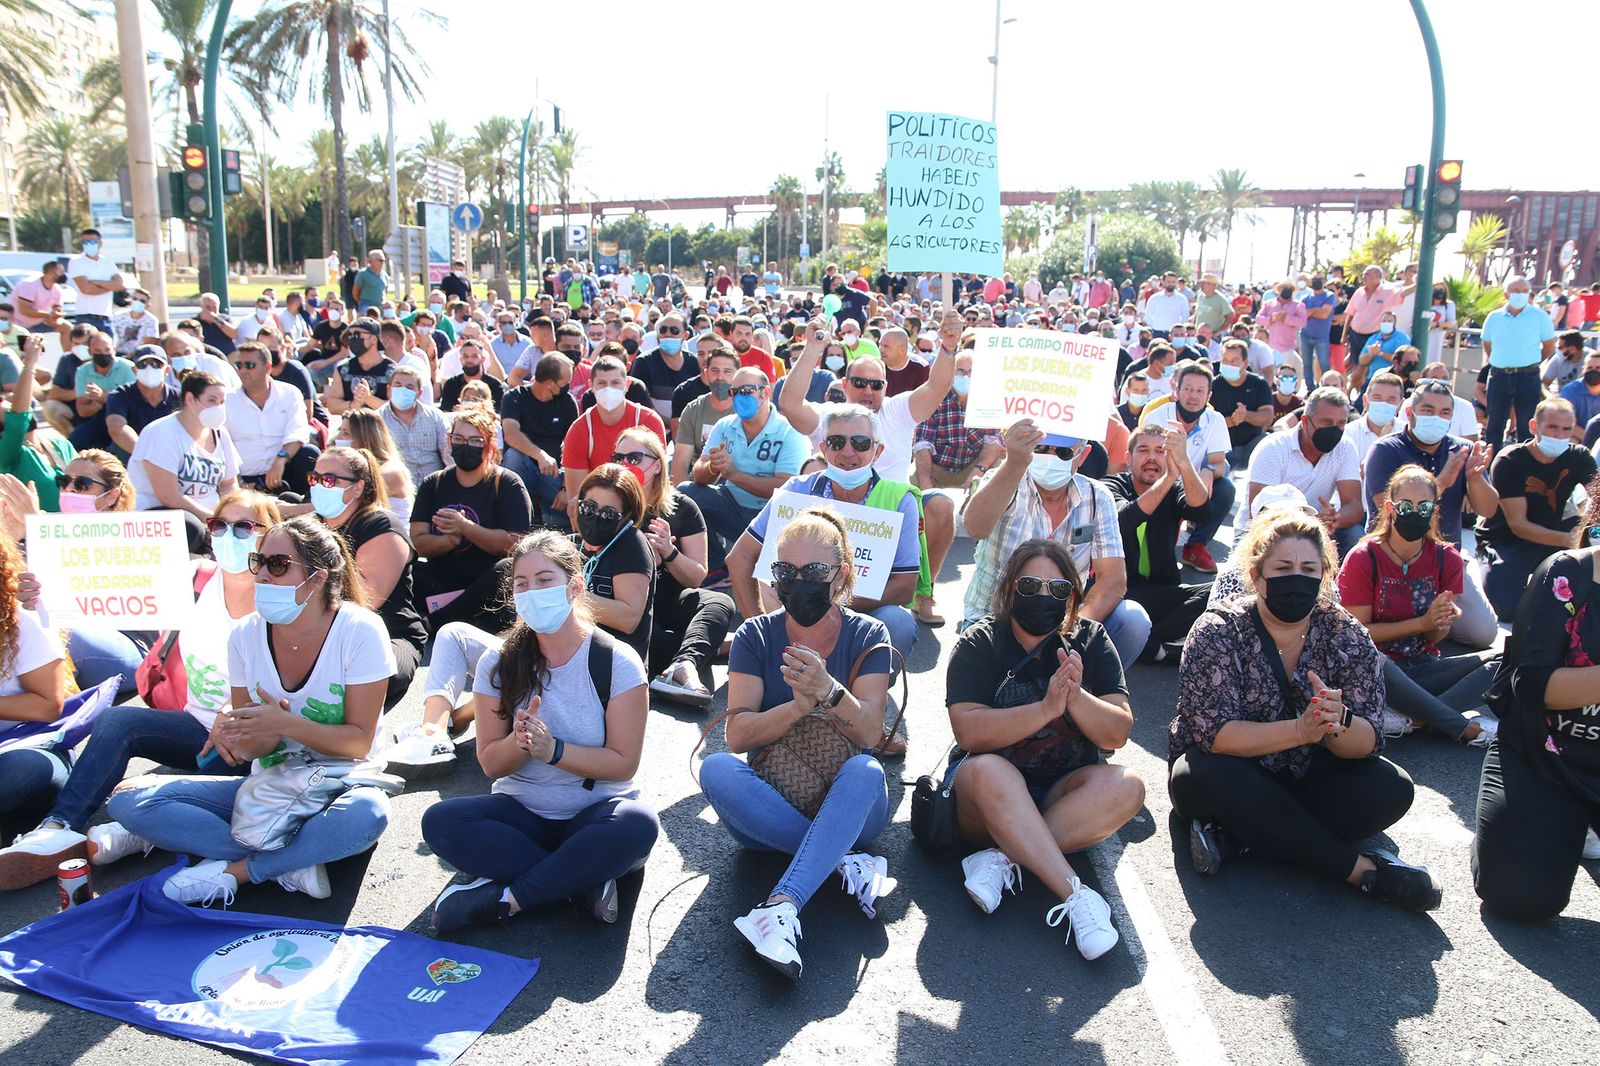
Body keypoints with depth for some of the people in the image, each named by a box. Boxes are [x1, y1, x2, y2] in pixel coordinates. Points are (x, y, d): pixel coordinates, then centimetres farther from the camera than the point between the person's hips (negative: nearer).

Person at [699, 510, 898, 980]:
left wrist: (827, 690, -34)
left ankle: (782, 907, -46)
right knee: (717, 768, -30)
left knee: (865, 771, -35)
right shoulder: (756, 635, 1)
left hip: (844, 806, -1)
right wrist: (797, 707, -27)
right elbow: (737, 734, -9)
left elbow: (869, 733, -14)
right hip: (768, 807, 1)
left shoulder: (867, 636, -1)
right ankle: (846, 860, -28)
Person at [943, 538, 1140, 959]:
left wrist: (1076, 697, -24)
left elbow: (1117, 734, -5)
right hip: (989, 797, -3)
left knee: (1125, 786, -27)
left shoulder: (1090, 641, 4)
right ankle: (1075, 895, -36)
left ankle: (1002, 859, -28)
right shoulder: (980, 643, -5)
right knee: (987, 771, -36)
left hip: (1063, 794, 3)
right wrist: (1047, 707, -27)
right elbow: (968, 731, -19)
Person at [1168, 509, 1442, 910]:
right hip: (1232, 778, -3)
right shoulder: (1218, 632, -15)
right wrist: (1300, 730, -38)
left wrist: (1338, 721, -36)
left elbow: (1367, 743, -12)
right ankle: (1361, 868, -25)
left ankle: (1232, 835, -23)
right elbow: (1212, 733, -25)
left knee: (1391, 789, -21)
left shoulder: (1348, 637, -5)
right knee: (1203, 778, -35)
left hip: (1306, 778, 3)